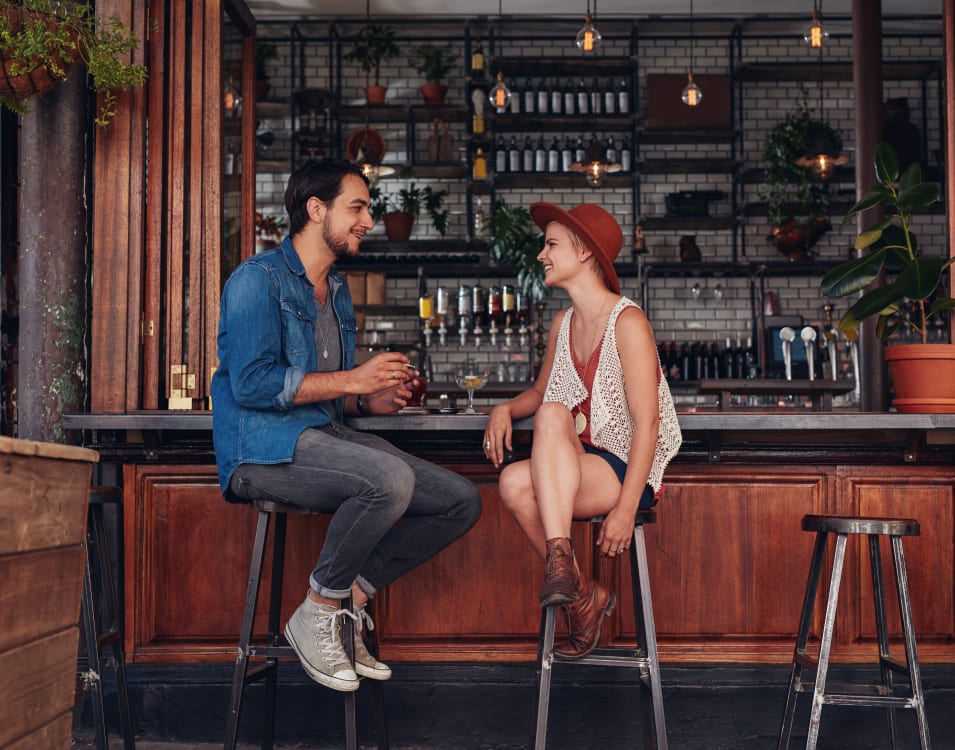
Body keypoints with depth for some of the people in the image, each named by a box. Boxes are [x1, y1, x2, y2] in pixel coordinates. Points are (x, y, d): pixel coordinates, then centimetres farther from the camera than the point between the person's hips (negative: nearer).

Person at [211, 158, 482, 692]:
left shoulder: (338, 293, 23)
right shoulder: (258, 279, -5)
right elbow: (252, 383, -17)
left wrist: (372, 401, 6)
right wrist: (353, 379, -14)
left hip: (327, 438, 8)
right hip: (264, 448, -8)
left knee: (462, 501, -6)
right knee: (390, 478, -35)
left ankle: (352, 598, -4)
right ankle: (316, 615, -16)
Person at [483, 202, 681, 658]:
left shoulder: (627, 321, -10)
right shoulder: (563, 323, 13)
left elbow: (647, 421, -16)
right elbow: (539, 392, 26)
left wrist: (625, 508, -23)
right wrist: (505, 409, 1)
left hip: (627, 472, -6)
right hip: (577, 468, 6)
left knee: (553, 414, -31)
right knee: (515, 482, -26)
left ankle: (559, 556, -33)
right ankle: (583, 596, -8)